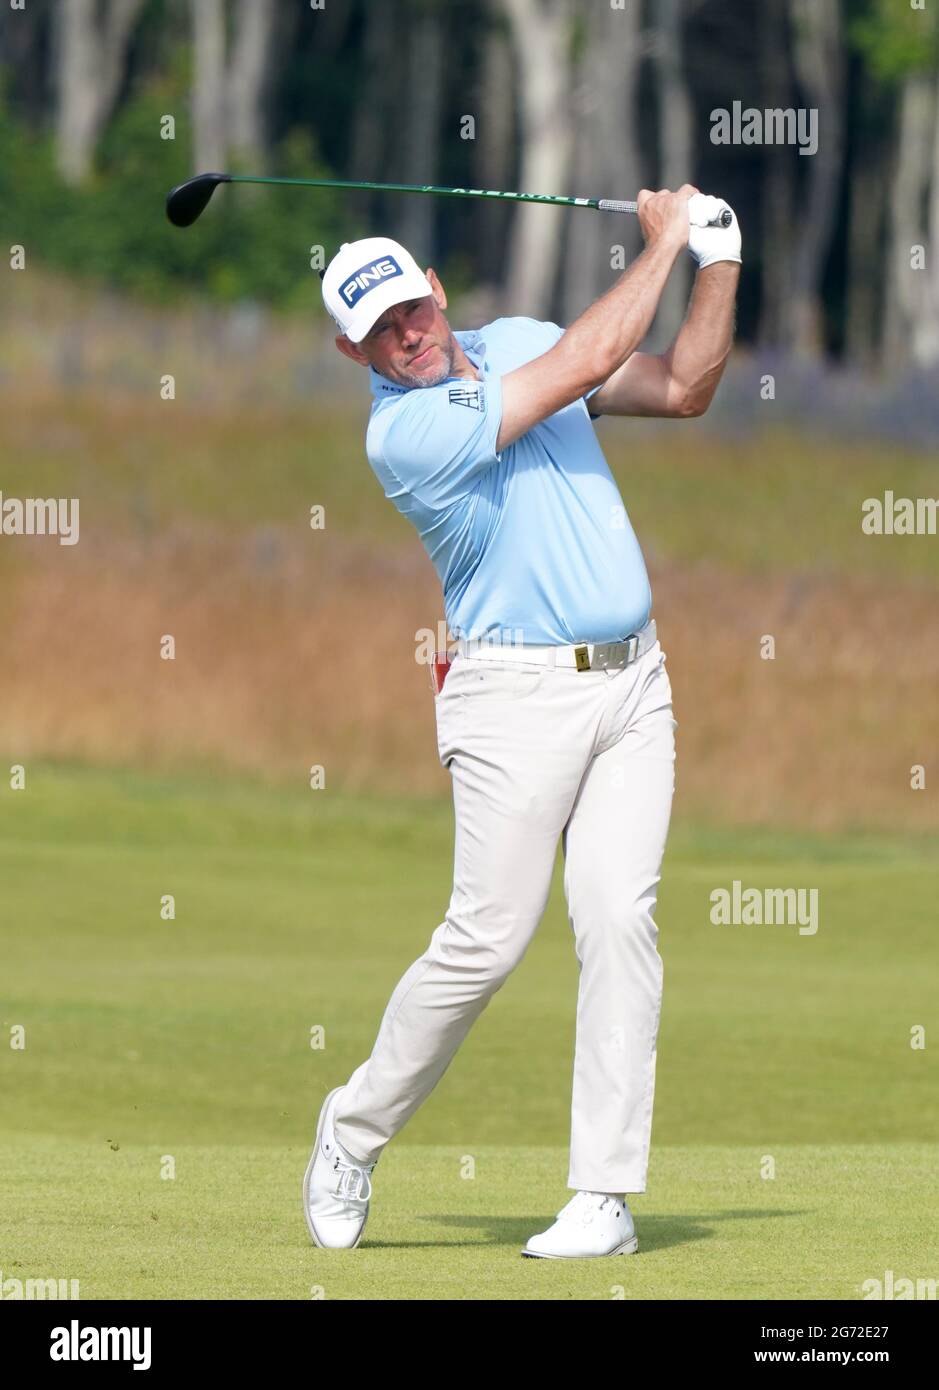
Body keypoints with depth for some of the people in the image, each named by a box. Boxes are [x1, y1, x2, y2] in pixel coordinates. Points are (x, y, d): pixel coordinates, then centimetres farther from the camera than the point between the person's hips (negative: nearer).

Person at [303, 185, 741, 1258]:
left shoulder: (513, 342, 11)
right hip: (516, 695, -5)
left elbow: (682, 388, 15)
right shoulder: (402, 432, -13)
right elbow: (584, 366, -16)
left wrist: (720, 265, 1)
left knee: (620, 920, -7)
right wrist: (663, 244, -6)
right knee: (487, 936, -9)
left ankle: (606, 1194, -8)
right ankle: (356, 1129, 15)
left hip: (631, 684, 5)